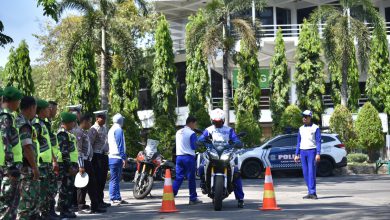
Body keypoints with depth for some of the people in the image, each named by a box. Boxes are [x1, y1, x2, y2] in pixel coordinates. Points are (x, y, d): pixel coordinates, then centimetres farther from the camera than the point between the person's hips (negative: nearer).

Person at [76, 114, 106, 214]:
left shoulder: (86, 133, 16)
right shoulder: (79, 133, -13)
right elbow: (78, 150, -19)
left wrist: (89, 161, 17)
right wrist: (81, 166, -22)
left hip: (88, 161, 9)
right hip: (83, 161, -9)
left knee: (92, 184, 11)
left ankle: (95, 206, 17)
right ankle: (82, 207, 7)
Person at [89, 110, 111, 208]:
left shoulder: (104, 128, 16)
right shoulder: (94, 129, -12)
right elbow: (89, 144, -16)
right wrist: (91, 157, -16)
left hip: (104, 156, 9)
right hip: (97, 156, -9)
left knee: (103, 179, 12)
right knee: (98, 180, -6)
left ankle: (101, 200, 20)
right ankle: (97, 201, -1)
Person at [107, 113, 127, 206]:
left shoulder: (111, 130, 18)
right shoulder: (119, 130, -10)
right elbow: (120, 145, -16)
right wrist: (123, 157, -16)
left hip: (111, 157, 9)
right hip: (117, 157, -9)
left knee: (116, 178, 13)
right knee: (115, 179, -8)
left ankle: (118, 198, 18)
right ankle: (114, 199, -8)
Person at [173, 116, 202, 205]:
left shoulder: (178, 132, 13)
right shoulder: (192, 133, -10)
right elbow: (194, 146, -11)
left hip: (179, 156, 6)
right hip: (189, 157, -6)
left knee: (178, 177, 7)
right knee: (191, 178, 2)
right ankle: (193, 198, 8)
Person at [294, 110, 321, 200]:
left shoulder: (315, 128, -1)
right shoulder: (301, 129, 15)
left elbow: (318, 142, -6)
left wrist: (318, 154, -15)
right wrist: (296, 154, 11)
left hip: (311, 151, -5)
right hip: (302, 152, 5)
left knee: (311, 172, -12)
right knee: (305, 173, 3)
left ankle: (312, 192, -12)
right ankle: (310, 192, 9)